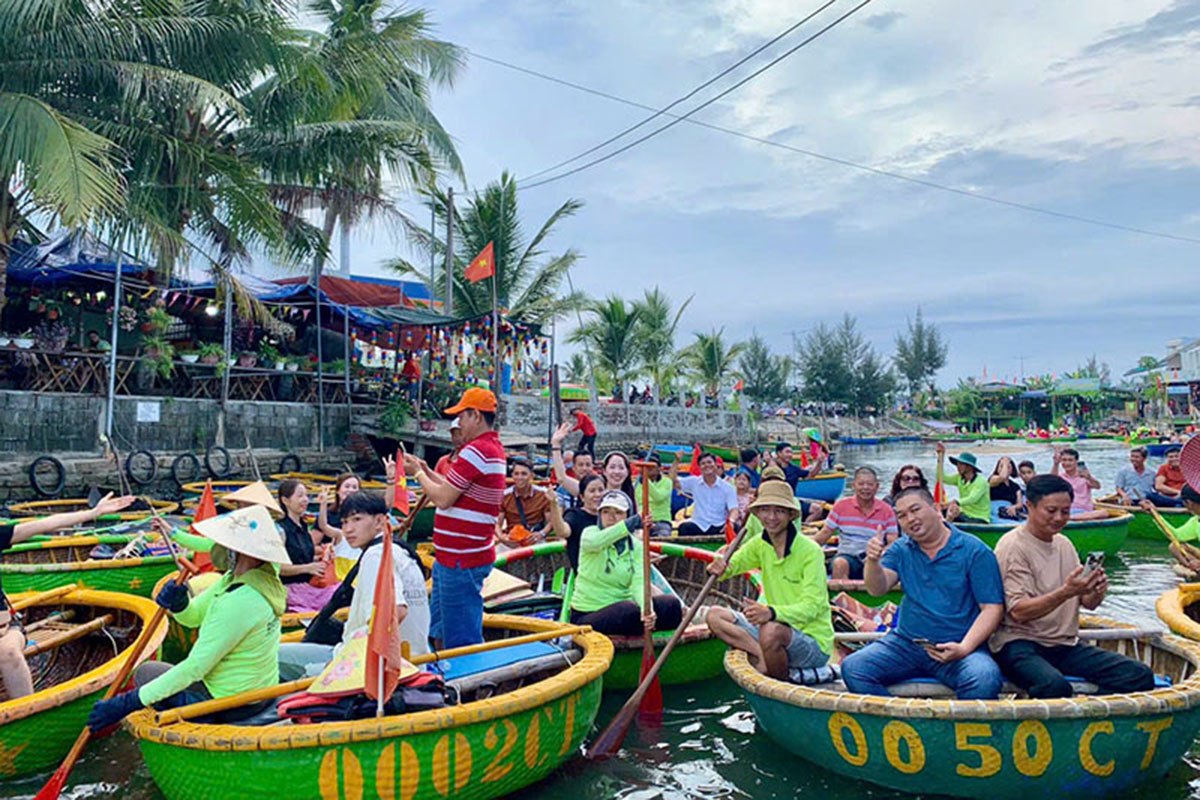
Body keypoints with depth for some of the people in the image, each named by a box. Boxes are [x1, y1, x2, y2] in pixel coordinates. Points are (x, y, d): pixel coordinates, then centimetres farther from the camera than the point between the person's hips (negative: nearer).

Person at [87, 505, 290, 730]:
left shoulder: (239, 602, -29)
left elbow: (195, 667, -25)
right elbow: (192, 616, 6)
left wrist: (128, 703, -22)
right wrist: (177, 601, -16)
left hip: (229, 703, -8)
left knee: (145, 672, 11)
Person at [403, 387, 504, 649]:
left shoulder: (476, 451, -20)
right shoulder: (493, 448, 14)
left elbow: (443, 499, -19)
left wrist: (418, 473, -3)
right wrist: (426, 470, 12)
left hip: (462, 561, -11)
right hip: (451, 557, 11)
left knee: (462, 642, -1)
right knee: (440, 632, 21)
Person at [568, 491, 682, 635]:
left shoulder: (636, 546, 3)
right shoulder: (590, 532, -5)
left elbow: (639, 582, -13)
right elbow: (593, 543, -33)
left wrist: (646, 608, -35)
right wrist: (630, 524, -46)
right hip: (587, 615, -3)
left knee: (672, 605, -17)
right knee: (631, 611, -32)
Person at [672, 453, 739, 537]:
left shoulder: (728, 488, 3)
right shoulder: (694, 482, 8)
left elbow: (733, 509, -6)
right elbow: (673, 481, 1)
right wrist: (677, 461, -7)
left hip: (719, 527, 0)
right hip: (698, 525, 0)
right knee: (684, 528, -32)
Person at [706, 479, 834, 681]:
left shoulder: (810, 551, -17)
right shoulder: (760, 543, 3)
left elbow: (812, 607, -24)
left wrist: (772, 612, -43)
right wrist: (719, 568, -22)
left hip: (814, 643, -6)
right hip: (781, 628, 6)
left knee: (772, 631, -37)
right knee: (715, 616, -6)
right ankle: (763, 656, -20)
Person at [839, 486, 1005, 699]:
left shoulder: (975, 551, -1)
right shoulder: (901, 550, 12)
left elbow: (992, 608, -4)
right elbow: (878, 589, -2)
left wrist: (964, 648, -18)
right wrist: (872, 561, -24)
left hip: (957, 646, -3)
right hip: (905, 643, 3)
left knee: (984, 680, -35)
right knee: (853, 668, -19)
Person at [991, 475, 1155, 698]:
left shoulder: (1064, 543, 16)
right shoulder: (1013, 546, -8)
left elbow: (1088, 604, 15)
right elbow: (1018, 612, -17)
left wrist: (1097, 591, -8)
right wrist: (1067, 591, -28)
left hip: (1065, 645, 7)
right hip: (1020, 644, -7)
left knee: (1140, 676, -12)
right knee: (1055, 685, -37)